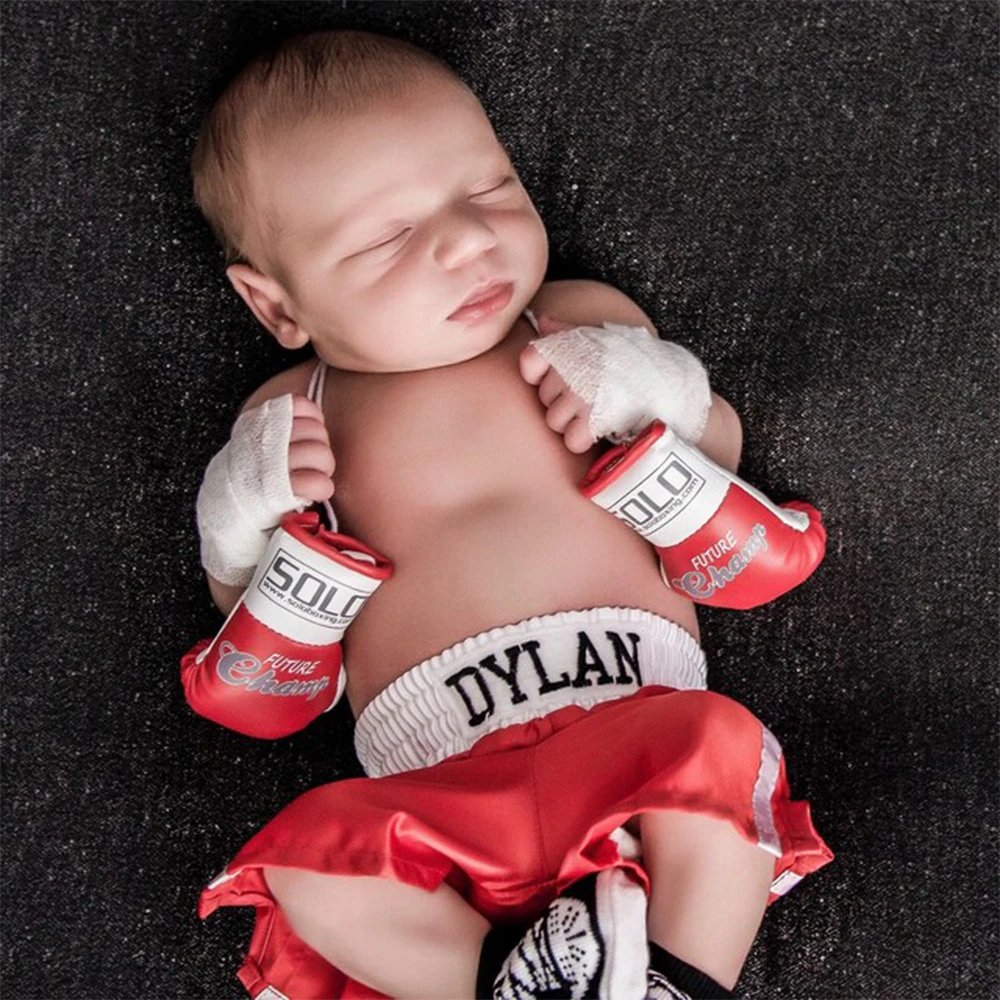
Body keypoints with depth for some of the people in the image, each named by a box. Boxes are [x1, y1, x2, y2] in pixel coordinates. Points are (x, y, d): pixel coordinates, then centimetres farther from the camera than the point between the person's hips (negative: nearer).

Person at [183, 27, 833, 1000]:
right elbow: (244, 614, 18)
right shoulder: (292, 417, 11)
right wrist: (243, 517, -4)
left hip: (636, 727, 0)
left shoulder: (587, 324, 12)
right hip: (445, 794, 1)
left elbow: (722, 450, 19)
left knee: (721, 737, -30)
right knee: (308, 854, -24)